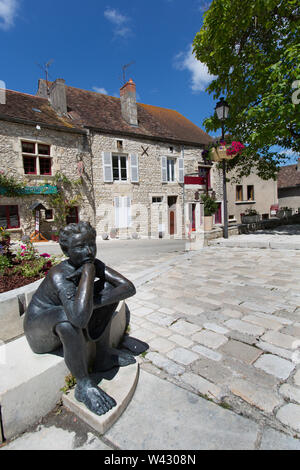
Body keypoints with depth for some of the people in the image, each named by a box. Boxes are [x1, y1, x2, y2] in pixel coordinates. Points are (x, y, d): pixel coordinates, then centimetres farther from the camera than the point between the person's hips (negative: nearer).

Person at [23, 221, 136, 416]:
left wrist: (94, 302, -31)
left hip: (65, 325, 6)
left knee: (110, 286, -9)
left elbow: (129, 288, -19)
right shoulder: (59, 275, -33)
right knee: (71, 318, -40)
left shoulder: (94, 263, -14)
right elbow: (81, 318, -50)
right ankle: (84, 385, -17)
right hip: (39, 332, -6)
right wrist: (88, 269, -42)